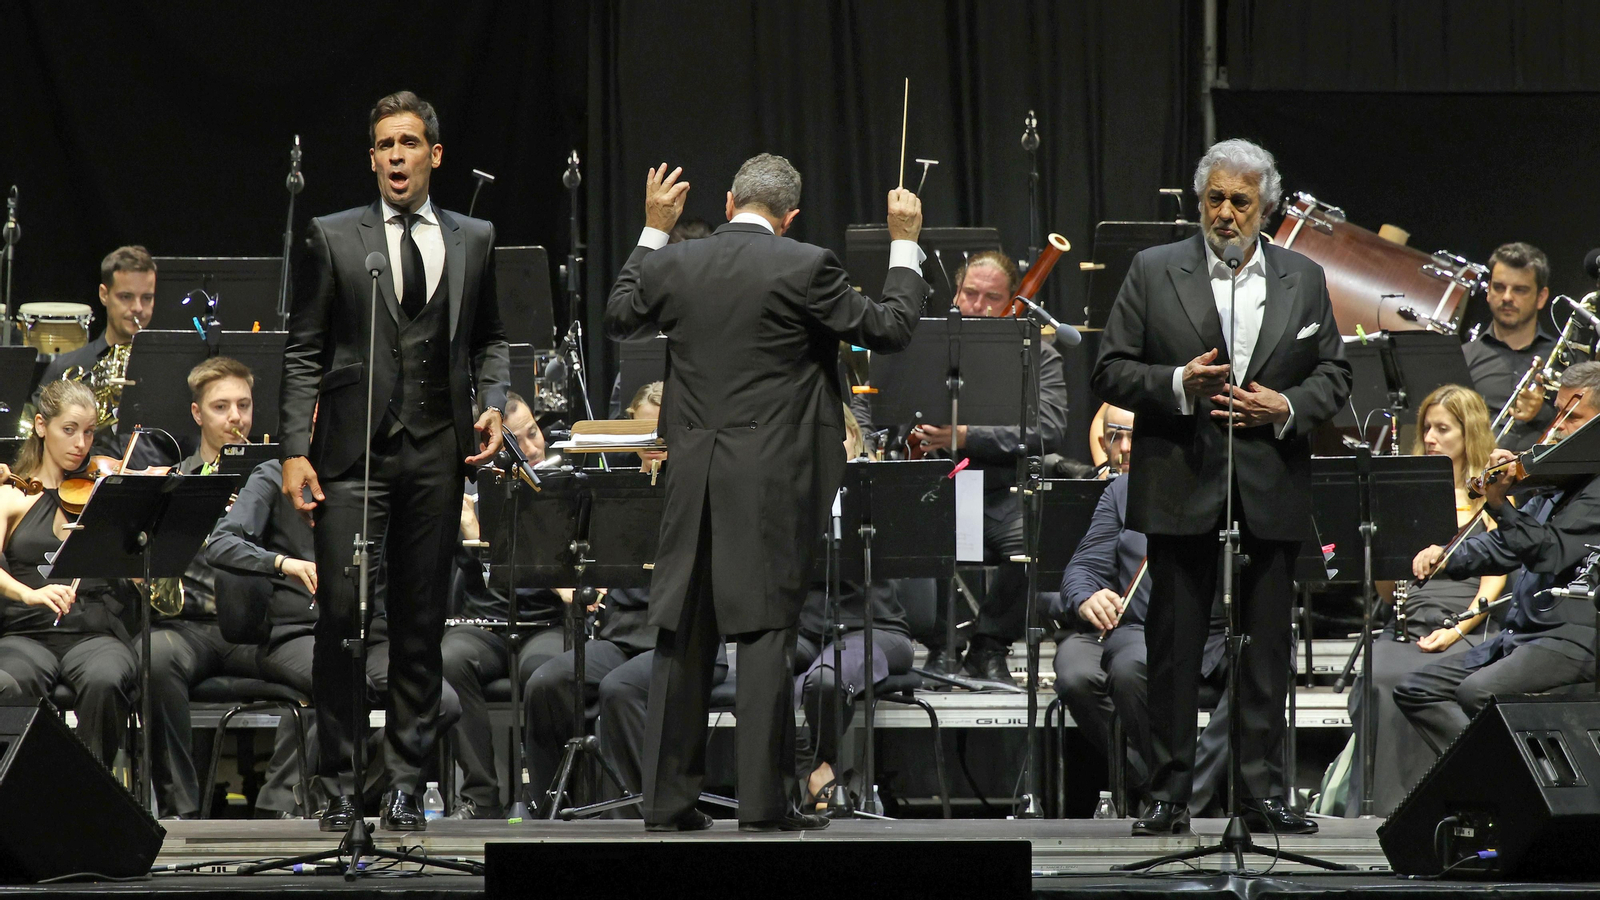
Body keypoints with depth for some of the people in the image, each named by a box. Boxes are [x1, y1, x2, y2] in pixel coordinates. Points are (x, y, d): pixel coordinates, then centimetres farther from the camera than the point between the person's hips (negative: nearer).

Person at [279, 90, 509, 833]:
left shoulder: (473, 241, 11)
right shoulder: (334, 239, 3)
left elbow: (489, 338, 20)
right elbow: (303, 352, 2)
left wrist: (493, 402, 0)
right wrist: (295, 450, -6)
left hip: (435, 456, 2)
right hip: (352, 452, -2)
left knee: (421, 623, 5)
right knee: (340, 616, -5)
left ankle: (405, 784, 11)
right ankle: (339, 785, 2)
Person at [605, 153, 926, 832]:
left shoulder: (673, 265, 2)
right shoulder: (805, 268, -10)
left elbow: (620, 317, 22)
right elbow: (889, 328, -2)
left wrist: (653, 229, 29)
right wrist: (904, 244, 11)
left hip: (694, 476, 4)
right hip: (775, 479, -4)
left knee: (683, 631, 8)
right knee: (766, 629, -1)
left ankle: (667, 798, 10)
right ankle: (762, 802, -2)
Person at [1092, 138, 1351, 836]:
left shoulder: (1303, 280, 9)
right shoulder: (1154, 272, 3)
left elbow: (1333, 376, 10)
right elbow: (1109, 372, 0)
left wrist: (1286, 407, -10)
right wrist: (1179, 383, -17)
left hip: (1272, 488, 2)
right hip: (1181, 487, -2)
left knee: (1266, 645, 4)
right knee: (1174, 642, 1)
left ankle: (1261, 789, 9)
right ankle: (1170, 791, 6)